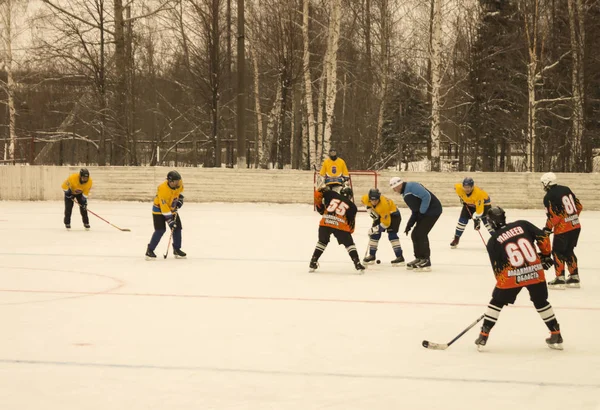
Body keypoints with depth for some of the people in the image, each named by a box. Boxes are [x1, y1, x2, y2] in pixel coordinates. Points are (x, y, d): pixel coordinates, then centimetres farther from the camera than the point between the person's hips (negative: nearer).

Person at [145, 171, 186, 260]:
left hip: (172, 208, 7)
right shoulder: (163, 189, -35)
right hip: (159, 209, -7)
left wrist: (180, 198, 3)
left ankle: (176, 250, 18)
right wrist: (169, 220, -33)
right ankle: (150, 251, -11)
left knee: (177, 228, 3)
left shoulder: (179, 184, -14)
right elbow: (164, 207, -33)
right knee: (160, 230, -17)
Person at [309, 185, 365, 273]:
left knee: (322, 242, 24)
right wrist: (349, 232, 30)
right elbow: (351, 222, 16)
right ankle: (357, 264, 3)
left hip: (325, 223, 2)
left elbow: (316, 195, 12)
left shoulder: (331, 194, 17)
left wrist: (319, 206, 25)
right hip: (341, 226, -2)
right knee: (349, 244, 13)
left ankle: (313, 263, 23)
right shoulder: (352, 206, 16)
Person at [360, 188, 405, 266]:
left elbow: (386, 223, -36)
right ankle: (372, 255, 19)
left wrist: (377, 228, -34)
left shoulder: (384, 205, -41)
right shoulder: (366, 199, -24)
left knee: (392, 234, -21)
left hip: (392, 214, -7)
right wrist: (369, 208, -6)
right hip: (379, 214, 7)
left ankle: (400, 257, -22)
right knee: (374, 234, 5)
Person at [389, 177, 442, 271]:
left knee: (421, 234, -12)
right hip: (424, 213, 10)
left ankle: (426, 262, -9)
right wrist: (409, 224, 13)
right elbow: (415, 210, 22)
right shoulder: (405, 194, 18)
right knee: (415, 235, 10)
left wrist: (422, 211, -17)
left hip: (432, 210, -10)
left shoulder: (411, 186, -14)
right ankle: (419, 259, 21)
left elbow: (426, 196, -23)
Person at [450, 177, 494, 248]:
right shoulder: (459, 188, -29)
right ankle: (456, 239, 8)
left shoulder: (479, 193, -43)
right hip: (468, 203, 4)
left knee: (487, 220, -18)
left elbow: (479, 209, -39)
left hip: (483, 203, -4)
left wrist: (476, 220, -37)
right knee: (462, 219, -5)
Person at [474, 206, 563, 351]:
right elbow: (543, 238, 5)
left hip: (512, 276, -2)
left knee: (497, 302, 17)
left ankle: (483, 337, 15)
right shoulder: (522, 225, 7)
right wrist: (546, 255, 21)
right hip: (535, 272, 2)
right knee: (541, 302, 22)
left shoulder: (493, 241, 4)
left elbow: (497, 268, 5)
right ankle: (556, 336, 25)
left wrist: (501, 283, 18)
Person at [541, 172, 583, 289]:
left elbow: (553, 216, -17)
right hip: (576, 226, 7)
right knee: (568, 251, 19)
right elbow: (579, 206, 13)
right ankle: (574, 278, 20)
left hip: (563, 229, -7)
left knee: (558, 252, 5)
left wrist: (547, 228, -3)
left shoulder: (549, 197, -14)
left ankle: (560, 279, 3)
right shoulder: (566, 189, 8)